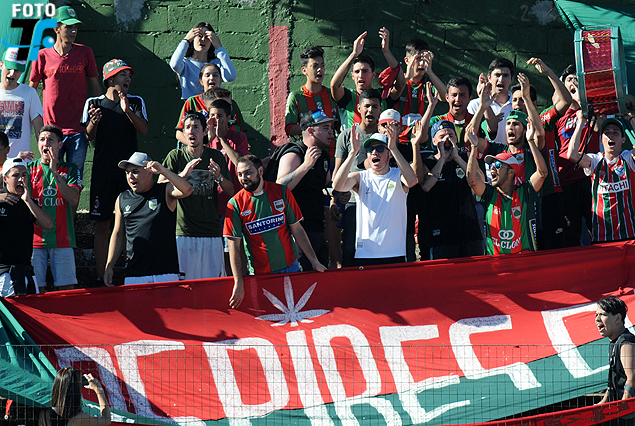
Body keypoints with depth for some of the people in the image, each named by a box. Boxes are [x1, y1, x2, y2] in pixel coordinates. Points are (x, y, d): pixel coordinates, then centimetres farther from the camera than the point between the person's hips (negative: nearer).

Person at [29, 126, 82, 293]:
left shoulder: (70, 169, 7)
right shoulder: (30, 169, 10)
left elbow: (73, 200, -9)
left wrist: (55, 172, -13)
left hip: (62, 239, 0)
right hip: (35, 239, 1)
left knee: (67, 288, -3)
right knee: (37, 289, -2)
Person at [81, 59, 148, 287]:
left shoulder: (136, 102, 8)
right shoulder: (94, 103, 6)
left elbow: (143, 129, -7)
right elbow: (89, 137, -1)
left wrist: (127, 111, -24)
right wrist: (93, 122, -23)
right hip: (102, 171, 0)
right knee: (102, 224, -1)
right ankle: (100, 277, 2)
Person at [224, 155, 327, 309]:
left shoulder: (282, 192, -1)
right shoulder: (235, 204, -6)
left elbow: (297, 230, 5)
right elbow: (234, 246, -8)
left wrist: (314, 261, 1)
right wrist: (238, 283, -16)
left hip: (291, 268, 2)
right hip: (260, 273, -2)